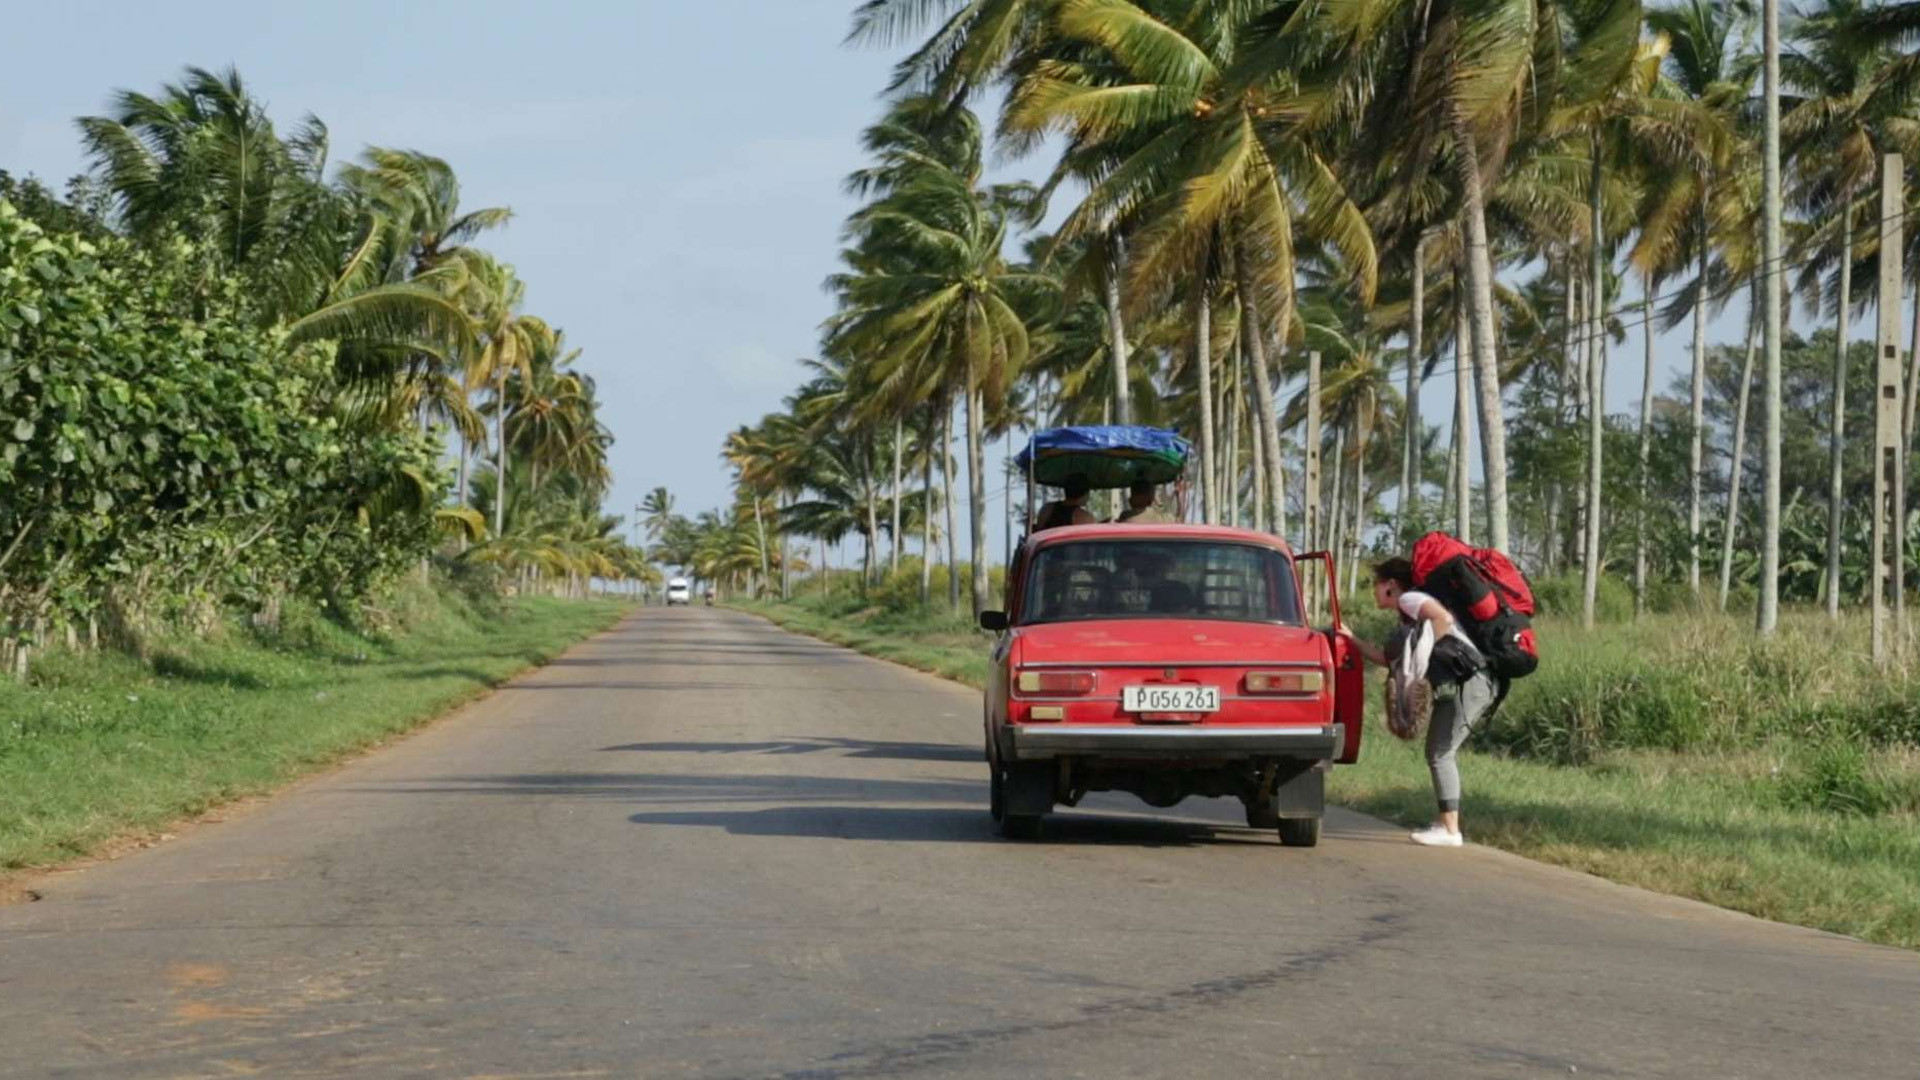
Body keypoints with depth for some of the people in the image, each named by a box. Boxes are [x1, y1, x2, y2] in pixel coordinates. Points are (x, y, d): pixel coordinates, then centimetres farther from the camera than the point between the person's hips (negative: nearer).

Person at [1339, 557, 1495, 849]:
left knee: (1440, 754, -8)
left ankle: (1450, 830, -8)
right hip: (1468, 685, 10)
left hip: (1467, 683, -10)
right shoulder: (1407, 616, 27)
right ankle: (1448, 823, 19)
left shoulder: (1410, 599, -2)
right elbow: (1388, 658, 32)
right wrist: (1352, 640, 31)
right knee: (1440, 754, 15)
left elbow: (1443, 618, -21)